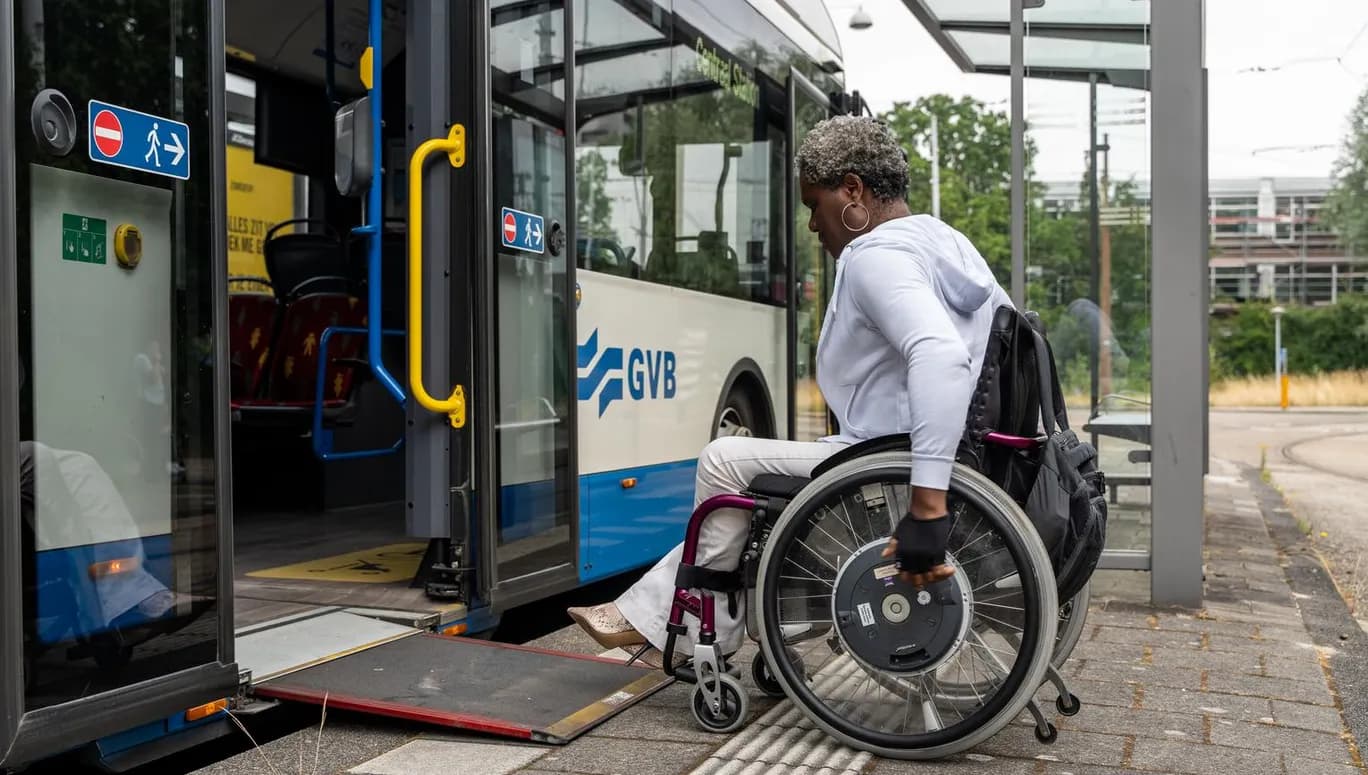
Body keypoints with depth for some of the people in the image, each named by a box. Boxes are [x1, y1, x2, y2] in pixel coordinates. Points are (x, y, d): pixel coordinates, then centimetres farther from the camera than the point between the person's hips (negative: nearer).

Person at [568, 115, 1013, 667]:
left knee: (725, 462, 0)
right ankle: (648, 615, 22)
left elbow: (938, 356, -36)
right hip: (901, 461, 10)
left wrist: (927, 507, -40)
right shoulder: (946, 243, 11)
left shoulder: (876, 255, -19)